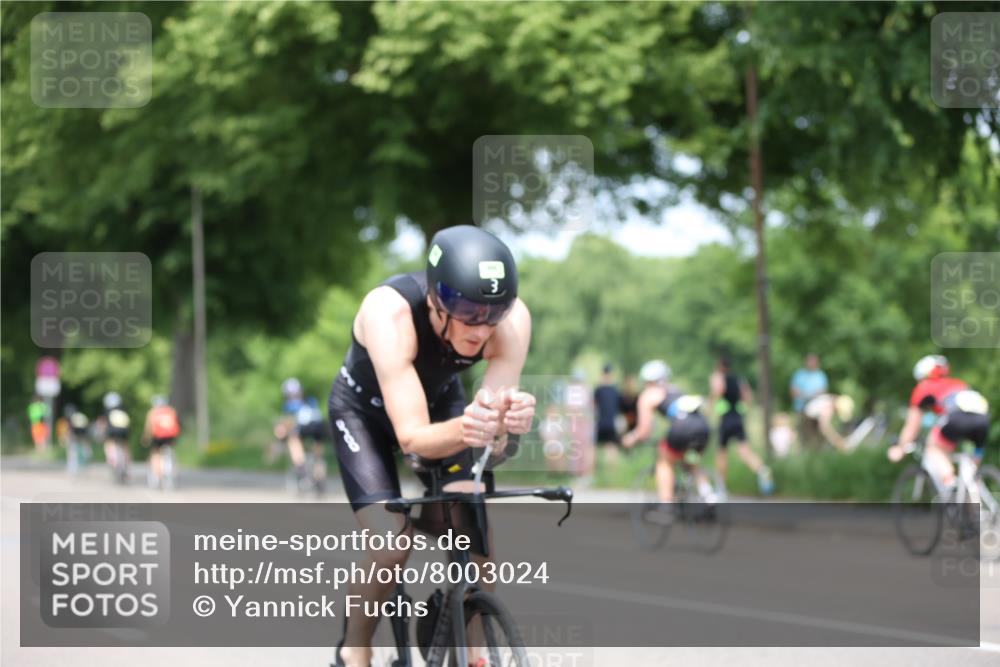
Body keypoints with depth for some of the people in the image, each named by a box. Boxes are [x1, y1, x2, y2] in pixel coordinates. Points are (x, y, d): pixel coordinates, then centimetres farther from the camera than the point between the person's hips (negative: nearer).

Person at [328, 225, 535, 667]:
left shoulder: (512, 318, -33)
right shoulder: (389, 311, -42)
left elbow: (493, 443, -33)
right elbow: (411, 436, -43)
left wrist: (505, 424, -56)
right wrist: (462, 430, -64)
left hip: (441, 400, 3)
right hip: (367, 409, -3)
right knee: (390, 546, -20)